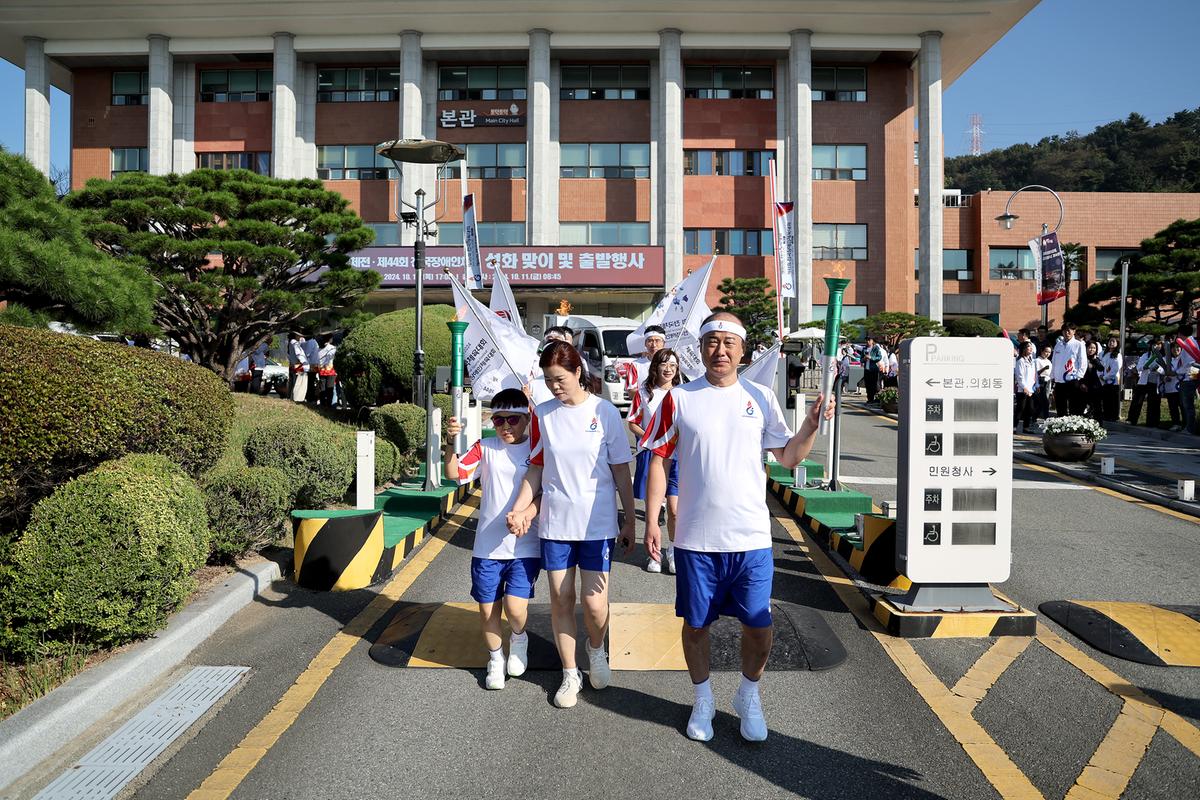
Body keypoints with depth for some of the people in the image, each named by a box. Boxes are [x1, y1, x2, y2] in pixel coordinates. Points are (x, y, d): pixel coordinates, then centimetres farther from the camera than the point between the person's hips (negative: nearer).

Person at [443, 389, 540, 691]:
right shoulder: (485, 448, 2)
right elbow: (454, 473, -7)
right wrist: (451, 442, -22)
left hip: (525, 547, -2)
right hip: (487, 546, 2)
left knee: (515, 608, -12)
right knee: (488, 609, 9)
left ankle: (519, 638, 24)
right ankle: (495, 658, 36)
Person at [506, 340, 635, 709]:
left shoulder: (605, 412, -5)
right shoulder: (543, 414, 2)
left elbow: (621, 471, -1)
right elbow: (536, 469, 8)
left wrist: (629, 522, 1)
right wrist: (519, 509, -4)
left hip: (597, 523, -2)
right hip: (554, 522, 2)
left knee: (594, 602, -3)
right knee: (560, 599, 8)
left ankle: (596, 649, 31)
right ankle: (570, 674, 26)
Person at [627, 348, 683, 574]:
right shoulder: (643, 392, 3)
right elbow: (632, 423, 6)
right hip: (650, 453, 0)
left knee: (675, 509, -2)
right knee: (651, 507, 5)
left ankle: (673, 552, 18)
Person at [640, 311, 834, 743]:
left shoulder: (761, 398, 4)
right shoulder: (678, 399, -1)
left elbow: (788, 457, 8)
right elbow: (659, 461, 2)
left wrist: (812, 424, -9)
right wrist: (652, 520, -2)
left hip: (752, 539, 1)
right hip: (695, 540, 0)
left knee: (758, 625, 6)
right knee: (695, 624, 12)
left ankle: (749, 696, 33)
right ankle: (703, 700, 35)